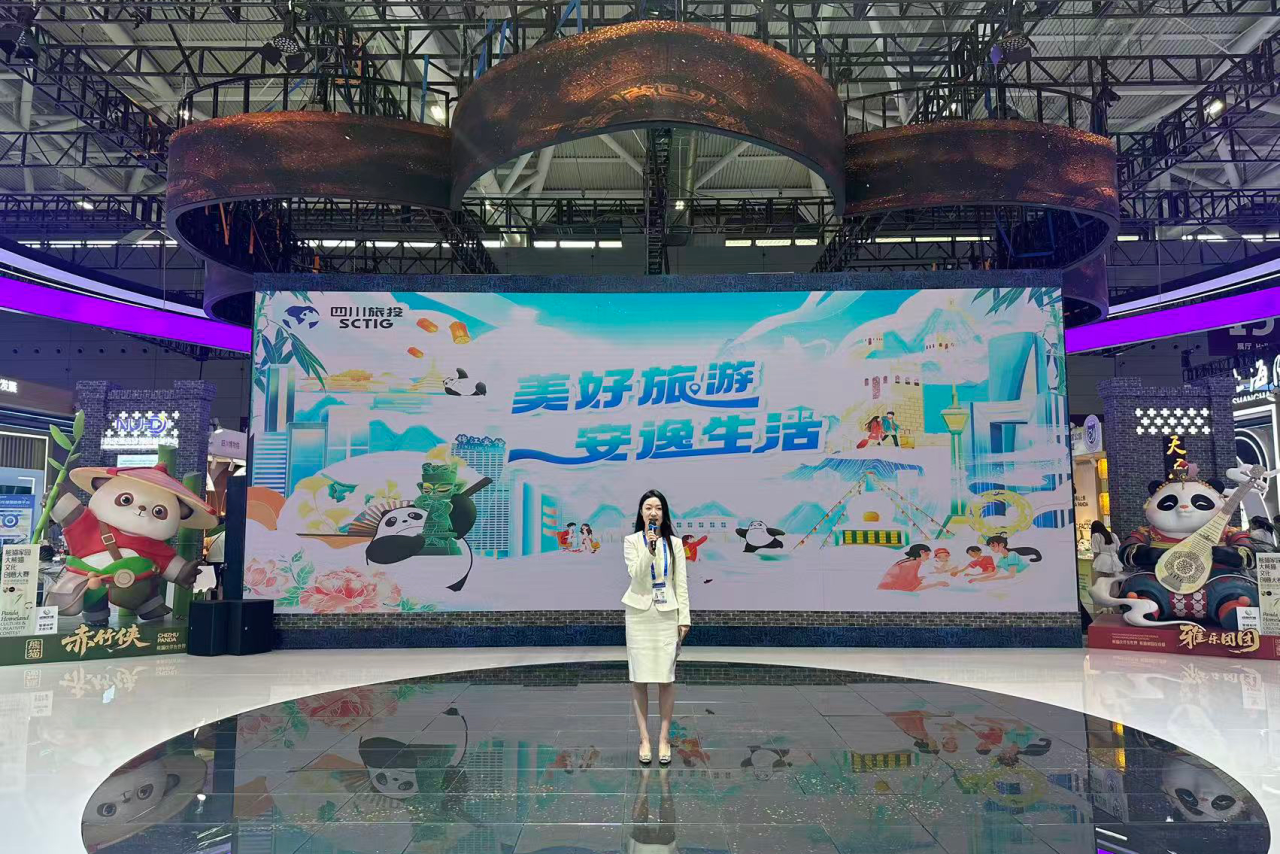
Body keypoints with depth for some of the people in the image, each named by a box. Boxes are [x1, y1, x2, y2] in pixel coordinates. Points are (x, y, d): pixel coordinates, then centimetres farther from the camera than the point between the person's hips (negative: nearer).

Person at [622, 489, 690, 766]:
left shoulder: (675, 543, 6)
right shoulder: (631, 541, 2)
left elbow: (681, 584, 5)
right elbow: (636, 575, -12)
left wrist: (684, 618, 0)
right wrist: (649, 548, -23)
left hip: (667, 614, 1)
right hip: (640, 614, -1)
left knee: (666, 678, 1)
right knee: (639, 679, 2)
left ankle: (664, 737, 12)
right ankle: (644, 738, 10)